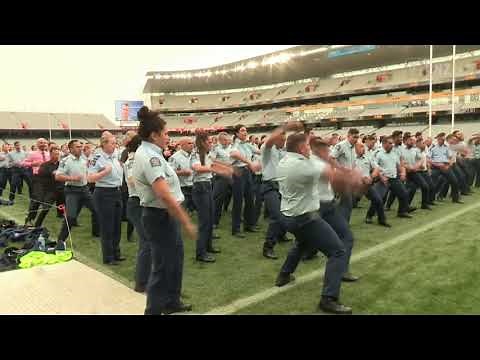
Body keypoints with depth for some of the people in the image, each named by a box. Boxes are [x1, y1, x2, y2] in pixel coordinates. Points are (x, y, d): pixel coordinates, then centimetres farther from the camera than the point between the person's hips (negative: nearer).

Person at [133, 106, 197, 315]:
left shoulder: (147, 152, 11)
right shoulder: (150, 156, -22)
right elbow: (164, 195, -30)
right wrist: (186, 222, -25)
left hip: (163, 214, 11)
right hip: (160, 216, -11)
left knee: (174, 259, 22)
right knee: (163, 266, 2)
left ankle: (171, 302, 41)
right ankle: (153, 311, 19)